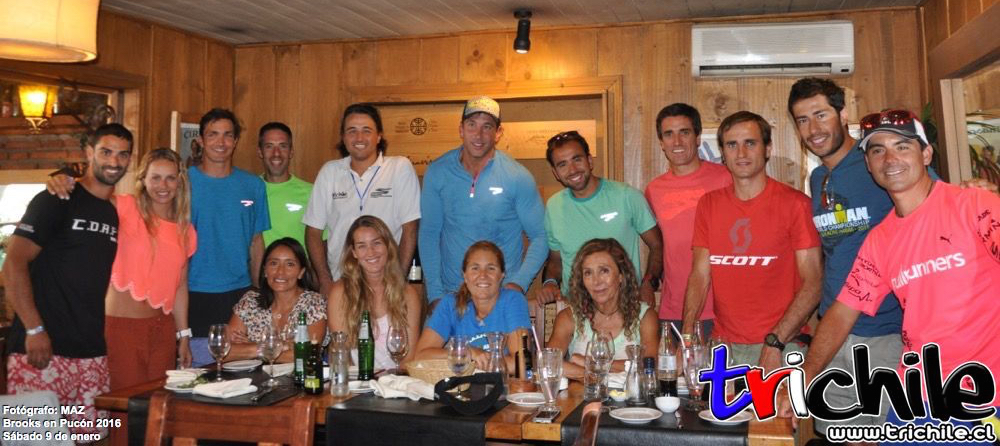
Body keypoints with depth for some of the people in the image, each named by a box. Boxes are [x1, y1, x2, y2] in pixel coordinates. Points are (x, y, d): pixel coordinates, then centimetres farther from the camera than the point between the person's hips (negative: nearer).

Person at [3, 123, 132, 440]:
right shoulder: (55, 201, -4)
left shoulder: (117, 214, 15)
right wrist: (34, 330, -15)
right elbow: (14, 263, -9)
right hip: (43, 348, -6)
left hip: (93, 354, 6)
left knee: (92, 436, 5)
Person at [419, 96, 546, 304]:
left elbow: (540, 237, -2)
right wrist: (435, 294, -2)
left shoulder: (518, 177, -7)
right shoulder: (437, 172, -1)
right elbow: (429, 233, 3)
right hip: (449, 292, 2)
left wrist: (519, 283, -15)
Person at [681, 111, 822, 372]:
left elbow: (812, 284, -9)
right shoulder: (709, 204, 9)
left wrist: (775, 343, -17)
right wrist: (687, 335, -7)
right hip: (722, 348, 4)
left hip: (780, 349, -3)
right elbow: (700, 275, 6)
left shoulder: (795, 204, -4)